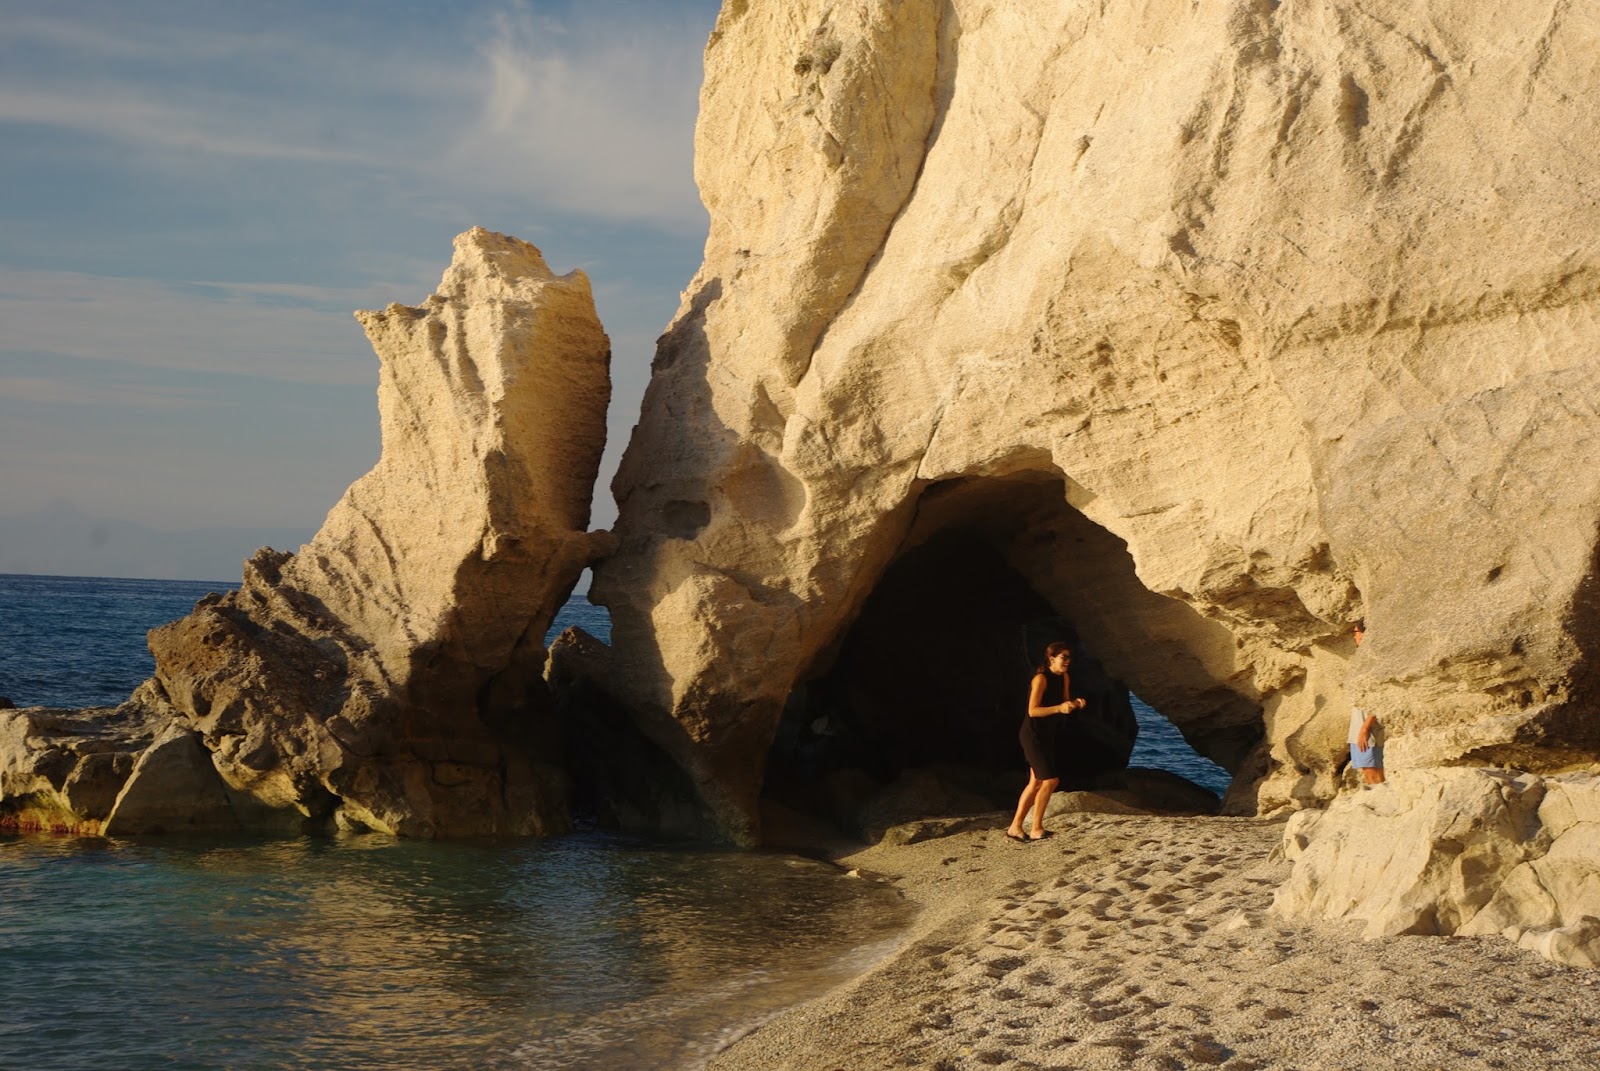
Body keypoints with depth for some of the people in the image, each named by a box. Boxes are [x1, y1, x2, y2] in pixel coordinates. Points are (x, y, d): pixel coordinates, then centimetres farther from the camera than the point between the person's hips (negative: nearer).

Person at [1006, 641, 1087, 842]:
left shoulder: (1064, 678, 6)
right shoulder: (1041, 679, -19)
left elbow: (1065, 704, 15)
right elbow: (1033, 710, -22)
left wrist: (1076, 704, -6)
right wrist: (1059, 708, -32)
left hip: (1047, 735, 9)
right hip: (1033, 735, -9)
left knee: (1036, 783, 11)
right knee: (1050, 780, -11)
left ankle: (1015, 827, 18)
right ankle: (1036, 829, -3)